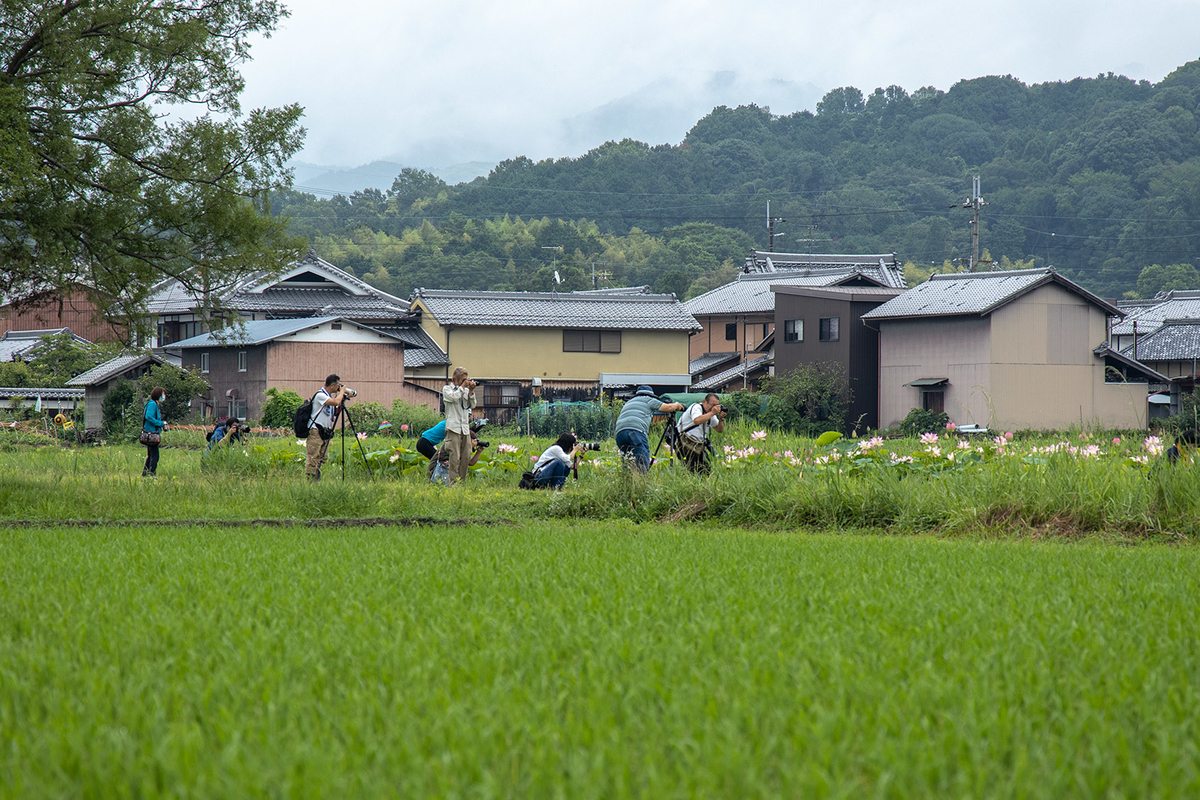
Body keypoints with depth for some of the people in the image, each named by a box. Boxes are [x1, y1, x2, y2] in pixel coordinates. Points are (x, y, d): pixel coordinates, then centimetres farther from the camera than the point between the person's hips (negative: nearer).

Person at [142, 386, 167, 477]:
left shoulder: (156, 405, 18)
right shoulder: (152, 404, -12)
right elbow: (149, 416, -24)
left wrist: (162, 425, 7)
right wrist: (161, 424, -20)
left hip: (152, 434, 10)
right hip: (151, 433, -10)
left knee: (150, 455, 15)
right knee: (155, 456, -10)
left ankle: (145, 474, 19)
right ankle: (152, 474, -10)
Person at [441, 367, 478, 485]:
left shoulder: (466, 390, 16)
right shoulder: (447, 388, 4)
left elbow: (472, 405, 10)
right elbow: (453, 397, -16)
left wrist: (471, 391, -1)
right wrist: (462, 386, -6)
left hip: (465, 428, 5)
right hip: (453, 427, -5)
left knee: (466, 456, 4)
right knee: (455, 457, -10)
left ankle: (462, 481, 11)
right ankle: (453, 482, -8)